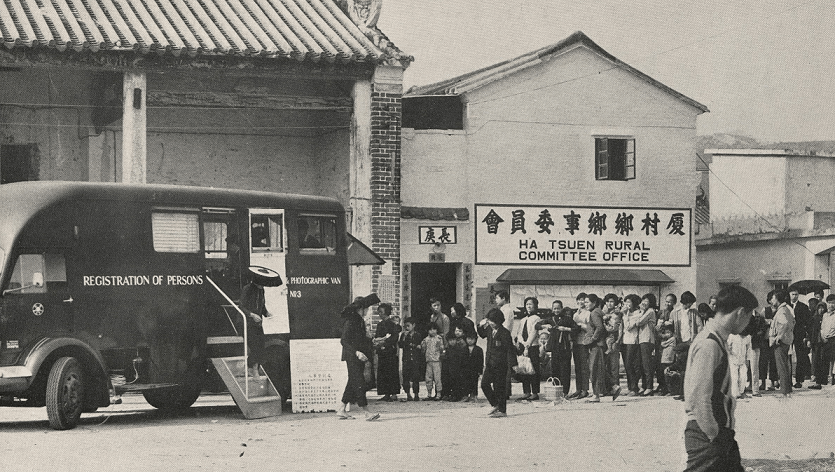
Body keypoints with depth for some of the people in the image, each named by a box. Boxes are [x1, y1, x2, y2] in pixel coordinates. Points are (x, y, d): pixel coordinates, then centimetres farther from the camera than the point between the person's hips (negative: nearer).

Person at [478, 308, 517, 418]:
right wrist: (481, 326, 8)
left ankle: (502, 411, 8)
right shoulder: (489, 329, 6)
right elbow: (482, 334, 28)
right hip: (490, 363, 7)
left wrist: (513, 364, -17)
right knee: (484, 384, 3)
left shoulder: (504, 333, -14)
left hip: (500, 364, -7)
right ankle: (495, 405, 18)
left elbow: (510, 349, -13)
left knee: (499, 387, -2)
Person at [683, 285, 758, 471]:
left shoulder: (717, 339, 12)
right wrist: (714, 436, -17)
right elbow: (699, 398, -24)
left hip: (720, 433, 10)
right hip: (707, 438, -10)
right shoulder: (709, 344, -20)